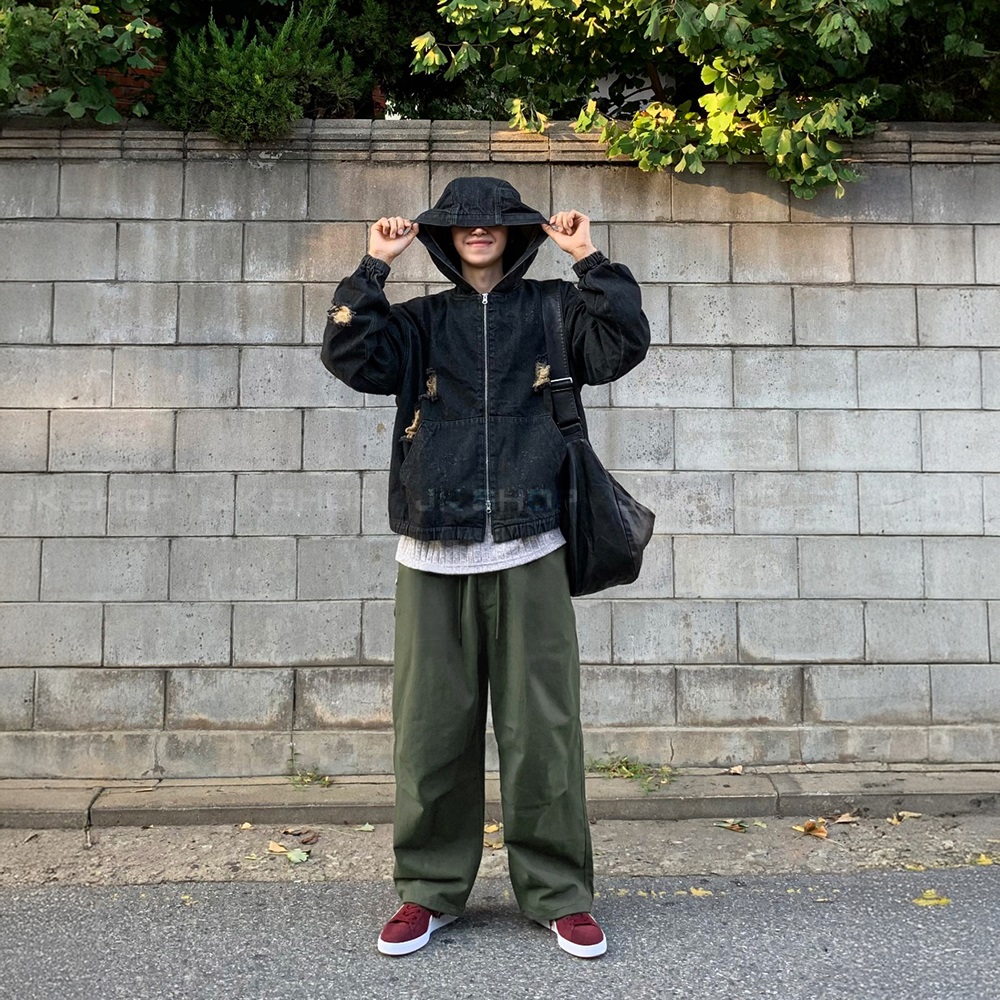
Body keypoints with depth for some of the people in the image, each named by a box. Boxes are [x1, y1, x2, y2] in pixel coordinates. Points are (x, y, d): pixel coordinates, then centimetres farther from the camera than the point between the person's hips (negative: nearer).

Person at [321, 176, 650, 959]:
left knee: (542, 729, 3)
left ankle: (559, 894, 19)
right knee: (432, 728, 7)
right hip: (433, 558, 2)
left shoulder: (553, 311, 10)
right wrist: (374, 268, -3)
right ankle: (429, 891, 23)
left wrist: (590, 261, -4)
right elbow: (350, 356, -3)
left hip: (528, 554, -1)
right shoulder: (421, 322, 12)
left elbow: (624, 344, -5)